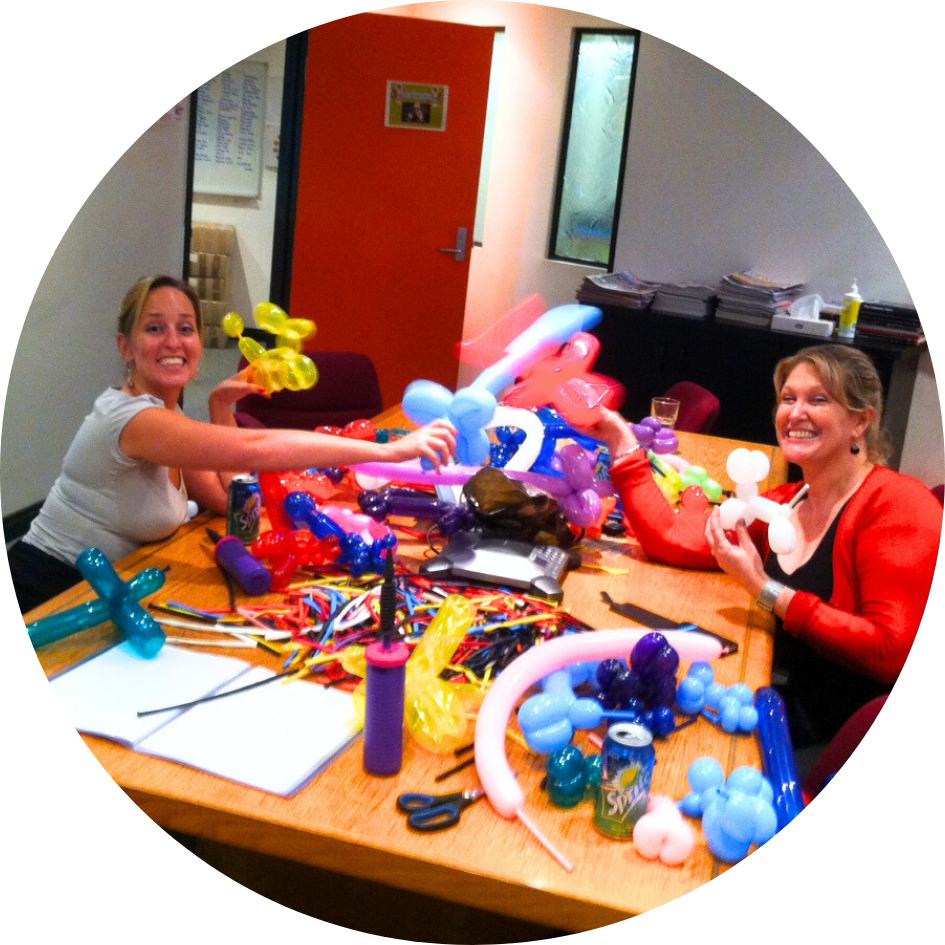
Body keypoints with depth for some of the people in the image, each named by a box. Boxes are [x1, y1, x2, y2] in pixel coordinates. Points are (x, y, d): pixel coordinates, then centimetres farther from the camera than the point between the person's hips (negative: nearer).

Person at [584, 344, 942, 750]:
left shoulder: (897, 504, -15)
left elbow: (894, 652, -23)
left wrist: (765, 590, -22)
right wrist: (624, 445, -3)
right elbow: (671, 539, 1)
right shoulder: (785, 503, 6)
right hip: (789, 700, 6)